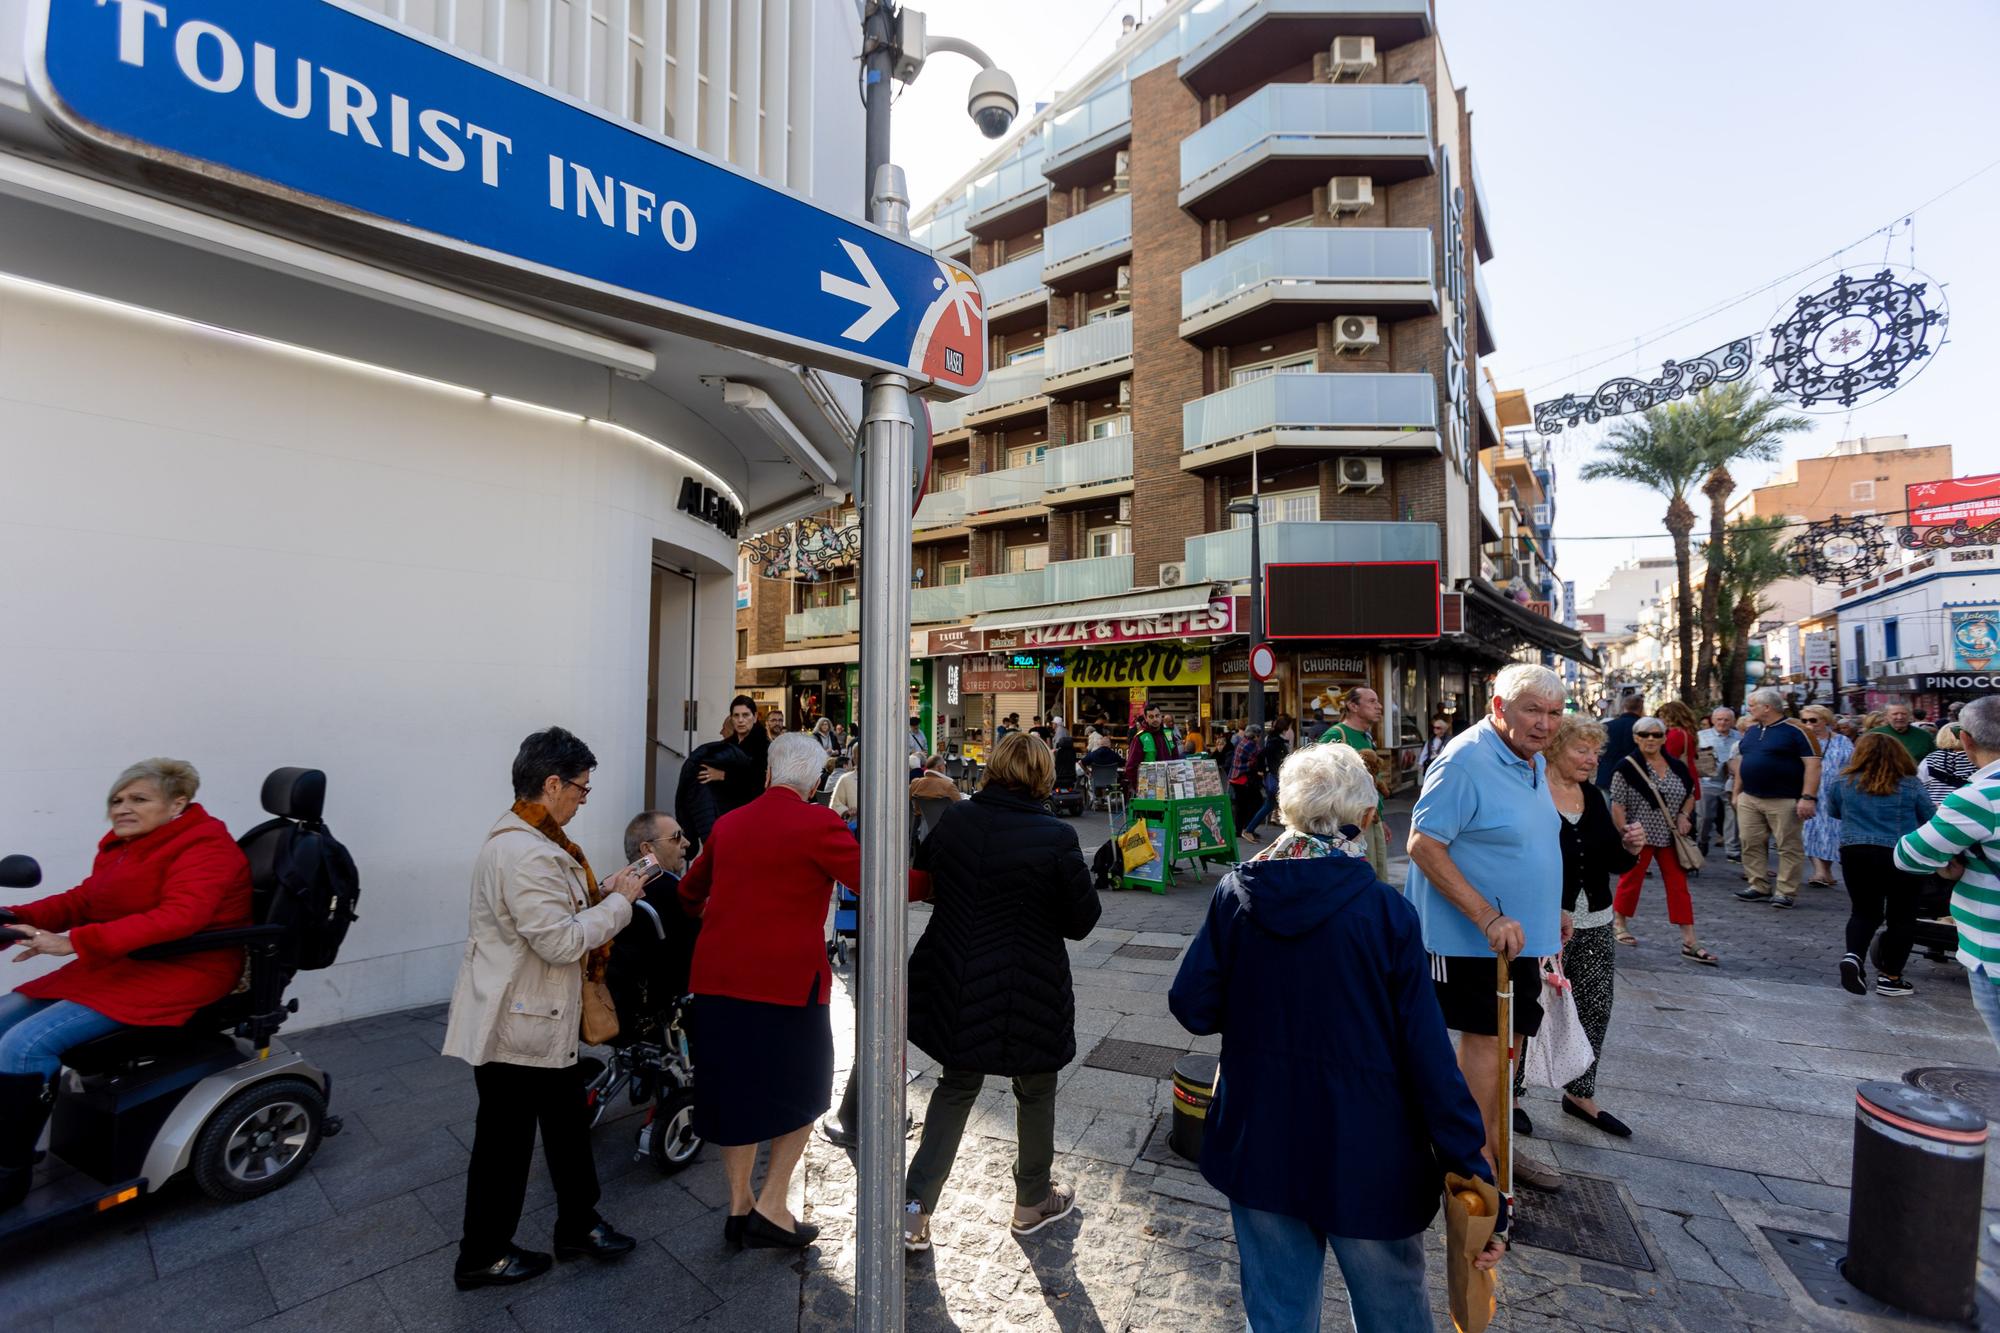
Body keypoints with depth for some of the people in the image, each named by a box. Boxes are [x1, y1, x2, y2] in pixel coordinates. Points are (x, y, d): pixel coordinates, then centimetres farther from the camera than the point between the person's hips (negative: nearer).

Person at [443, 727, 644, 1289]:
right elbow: (563, 942, -29)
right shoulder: (527, 854, -29)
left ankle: (578, 1225, 38)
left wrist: (601, 893, 4)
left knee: (567, 1125, 22)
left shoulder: (518, 838, 7)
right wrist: (618, 902, -18)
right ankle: (481, 1258, 33)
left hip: (543, 1020, 10)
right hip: (518, 1025, -10)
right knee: (505, 1140, 11)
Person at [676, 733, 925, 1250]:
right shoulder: (817, 823, -13)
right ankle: (771, 1208, 17)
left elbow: (689, 892, 20)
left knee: (736, 1088, 19)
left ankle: (739, 1207, 31)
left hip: (719, 978, 6)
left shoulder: (728, 824, 7)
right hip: (788, 980, -6)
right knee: (801, 1091, 15)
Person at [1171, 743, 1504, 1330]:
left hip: (1258, 1145, 2)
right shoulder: (1386, 911, -18)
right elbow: (1427, 1051, -16)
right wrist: (1471, 1171, -8)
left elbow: (1192, 1007, -7)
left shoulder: (1237, 895, -12)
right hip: (1365, 1157, -1)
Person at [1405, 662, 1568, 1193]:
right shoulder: (1464, 761, -23)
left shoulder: (1532, 760, 8)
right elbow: (1423, 846, -27)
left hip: (1519, 935, 9)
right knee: (1485, 1039, 0)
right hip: (1472, 936, -9)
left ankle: (1495, 1144, 38)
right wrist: (1489, 919, -29)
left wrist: (1549, 909, 21)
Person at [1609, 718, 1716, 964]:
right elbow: (1617, 806, -11)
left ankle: (1689, 941, 7)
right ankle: (1619, 922, 27)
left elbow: (1690, 795, 20)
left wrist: (1684, 815, 0)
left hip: (1670, 837, 5)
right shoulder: (1627, 767, -10)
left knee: (1679, 885, 3)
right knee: (1631, 880, 7)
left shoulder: (1677, 767, 6)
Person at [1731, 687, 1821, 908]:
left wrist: (1808, 797, -18)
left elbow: (1813, 764, -12)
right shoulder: (1751, 731, 13)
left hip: (1784, 801, -6)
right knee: (1751, 844, 5)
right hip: (1749, 799, 6)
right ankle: (1759, 887, 13)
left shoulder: (1795, 731, -7)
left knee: (1789, 847, 0)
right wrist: (1737, 792, 17)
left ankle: (1786, 892, 7)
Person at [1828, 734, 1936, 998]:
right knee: (1902, 917, 11)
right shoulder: (1910, 784, -4)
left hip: (1855, 854, 1)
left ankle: (1853, 955, -8)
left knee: (1865, 911, 15)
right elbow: (1931, 820, 6)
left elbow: (1832, 813, 15)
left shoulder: (1843, 781, 0)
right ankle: (1889, 978, 15)